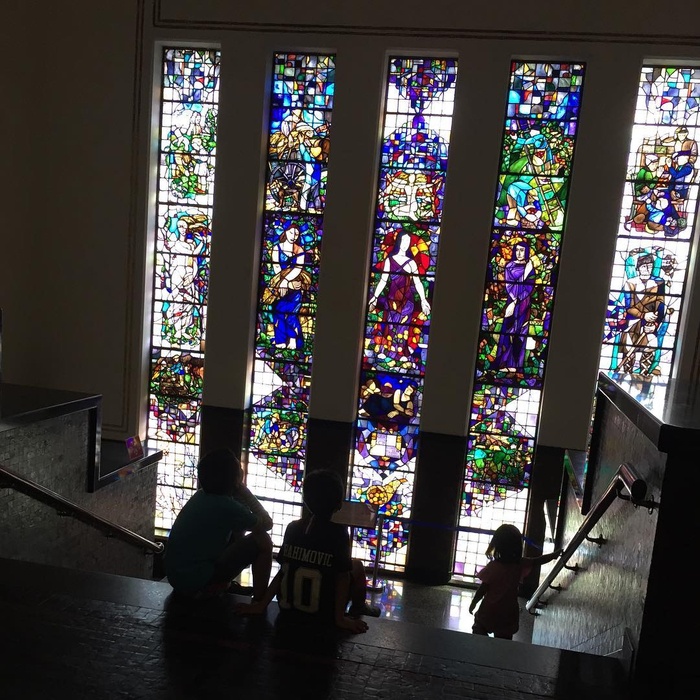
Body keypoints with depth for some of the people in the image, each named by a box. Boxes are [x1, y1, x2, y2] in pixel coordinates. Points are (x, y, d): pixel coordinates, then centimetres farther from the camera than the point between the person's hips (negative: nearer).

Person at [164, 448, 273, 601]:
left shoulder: (202, 496, 3)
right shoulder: (226, 506, -22)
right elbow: (267, 523, -6)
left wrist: (241, 492, 3)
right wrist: (244, 490, -5)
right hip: (195, 583, -9)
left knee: (236, 533, 19)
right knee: (263, 541, -8)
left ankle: (221, 584, 26)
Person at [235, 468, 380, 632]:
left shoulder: (292, 527, -3)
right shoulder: (338, 532, -15)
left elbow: (283, 570, 1)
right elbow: (342, 575, -14)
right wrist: (340, 618, -7)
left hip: (287, 613, 4)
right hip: (322, 617, -4)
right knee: (357, 565, 17)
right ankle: (358, 610, 35)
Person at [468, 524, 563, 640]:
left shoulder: (493, 567, -22)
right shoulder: (521, 564, -12)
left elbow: (482, 589, -15)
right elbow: (538, 560, 5)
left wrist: (473, 603, 1)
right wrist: (555, 554, 21)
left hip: (489, 612, -3)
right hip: (508, 614, 3)